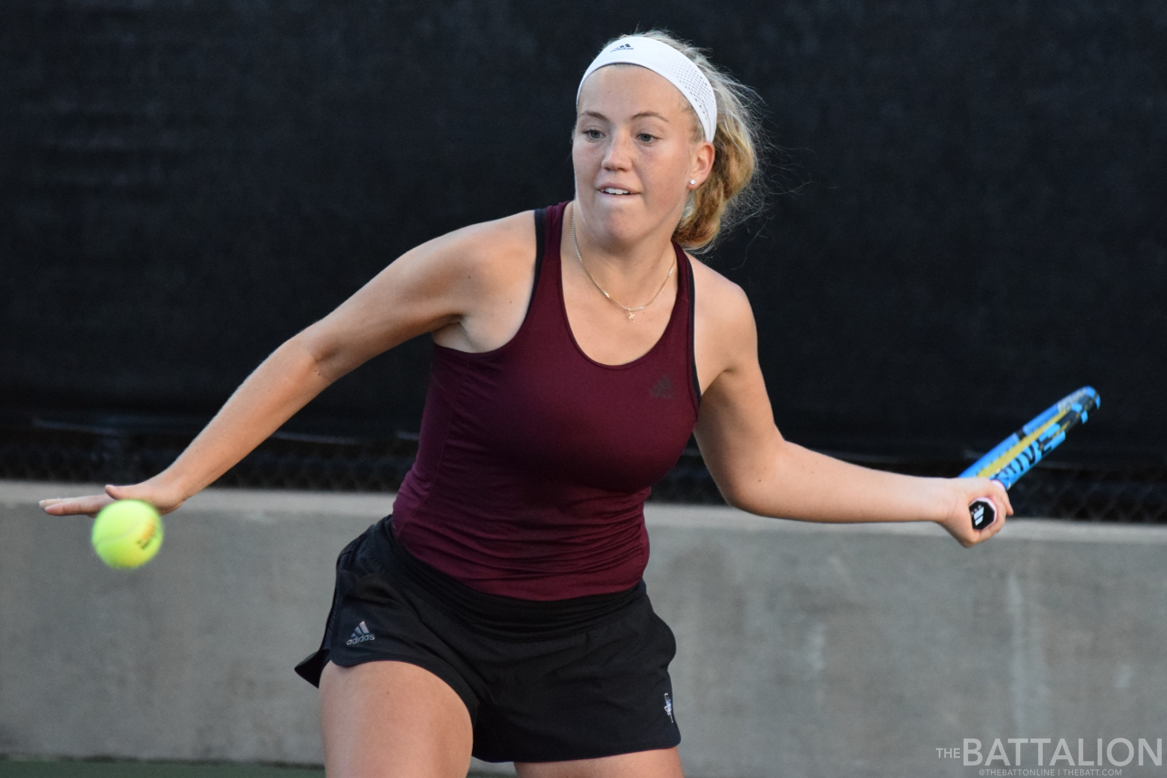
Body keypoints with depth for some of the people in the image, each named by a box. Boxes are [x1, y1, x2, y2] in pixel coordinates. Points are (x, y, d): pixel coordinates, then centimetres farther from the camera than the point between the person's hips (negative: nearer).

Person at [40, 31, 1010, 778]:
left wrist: (939, 497, 16)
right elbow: (318, 353, -2)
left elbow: (758, 471, 16)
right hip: (419, 615, -4)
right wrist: (176, 482, -2)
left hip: (594, 643, 4)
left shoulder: (717, 316, -3)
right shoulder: (491, 265, -16)